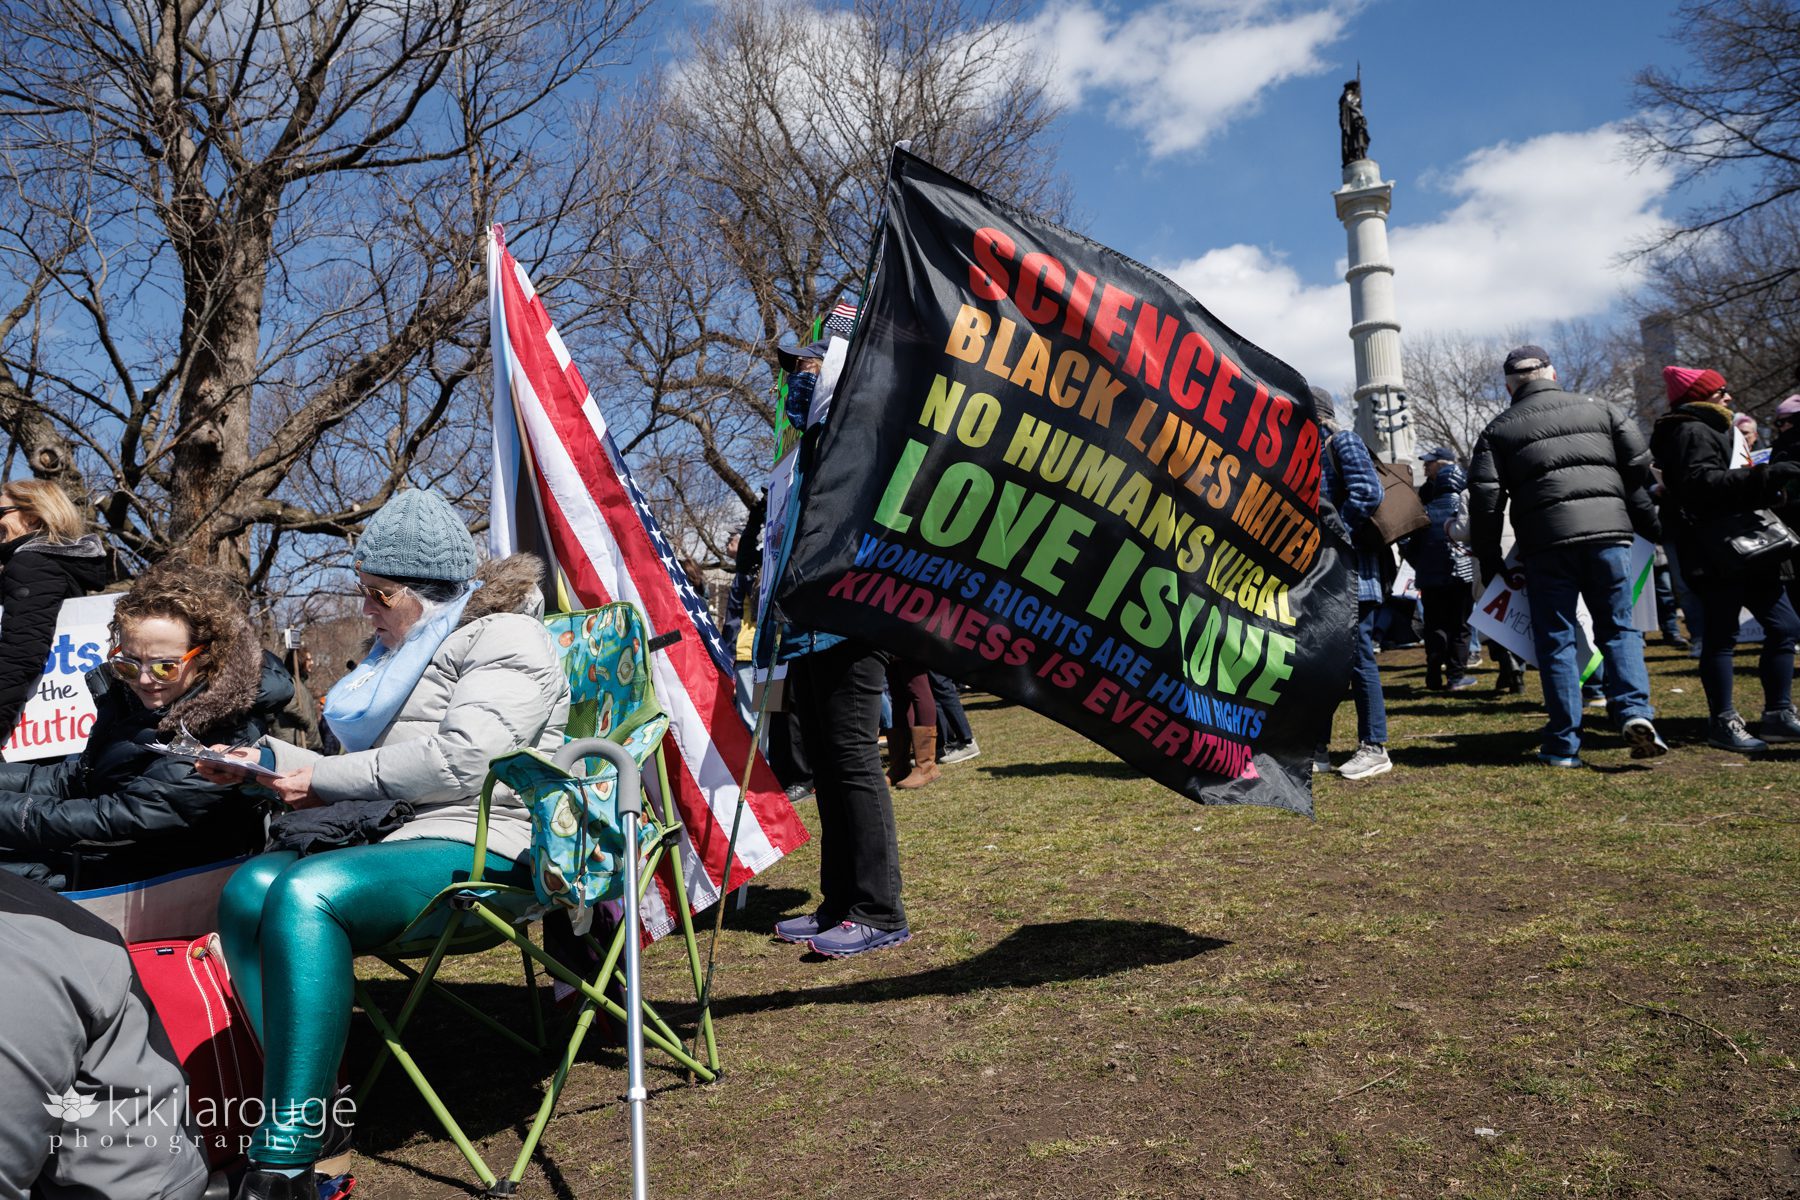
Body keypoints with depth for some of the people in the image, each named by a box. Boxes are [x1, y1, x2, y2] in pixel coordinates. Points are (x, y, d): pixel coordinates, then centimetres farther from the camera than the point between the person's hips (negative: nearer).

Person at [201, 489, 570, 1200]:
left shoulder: (504, 638, -3)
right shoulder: (406, 651, 27)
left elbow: (458, 761, -18)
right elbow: (367, 769, 32)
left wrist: (326, 779, -8)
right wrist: (267, 760, 18)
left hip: (478, 847, -9)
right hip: (386, 835, 9)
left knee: (305, 894, -30)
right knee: (251, 888, -17)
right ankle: (312, 1123, -19)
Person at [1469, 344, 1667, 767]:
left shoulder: (1498, 430, 8)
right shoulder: (1599, 410, 15)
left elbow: (1485, 499, 2)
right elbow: (1640, 467, 11)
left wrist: (1489, 562, 9)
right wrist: (1650, 525, 22)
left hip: (1546, 543, -2)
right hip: (1608, 530, 2)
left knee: (1556, 641, 5)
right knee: (1619, 628, 13)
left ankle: (1564, 744, 6)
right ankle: (1634, 711, -8)